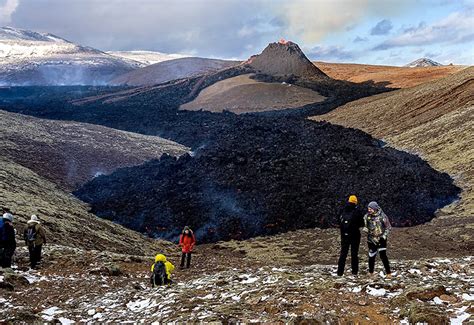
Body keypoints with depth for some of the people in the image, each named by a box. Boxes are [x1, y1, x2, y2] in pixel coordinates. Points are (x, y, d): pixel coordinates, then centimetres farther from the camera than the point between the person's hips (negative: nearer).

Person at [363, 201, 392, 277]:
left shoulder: (382, 216, -10)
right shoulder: (367, 216, -4)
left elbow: (388, 227, -1)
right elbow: (364, 226, 7)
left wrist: (384, 235, -11)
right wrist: (365, 229, -15)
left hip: (381, 239, -2)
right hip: (371, 240, 2)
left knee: (383, 256, -10)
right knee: (371, 256, 7)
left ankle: (388, 272, 0)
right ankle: (370, 272, 24)